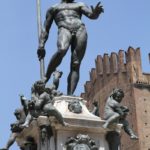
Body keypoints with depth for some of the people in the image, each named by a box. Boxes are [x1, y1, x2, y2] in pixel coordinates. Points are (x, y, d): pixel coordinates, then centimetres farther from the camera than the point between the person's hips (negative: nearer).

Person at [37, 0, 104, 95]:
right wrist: (41, 45, 8)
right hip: (64, 29, -1)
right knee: (61, 50, -36)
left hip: (80, 29, 1)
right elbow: (46, 29, 24)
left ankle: (70, 95, -27)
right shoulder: (53, 8, 32)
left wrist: (96, 12, -12)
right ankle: (46, 78, -24)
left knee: (75, 65, -16)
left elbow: (91, 15, 14)